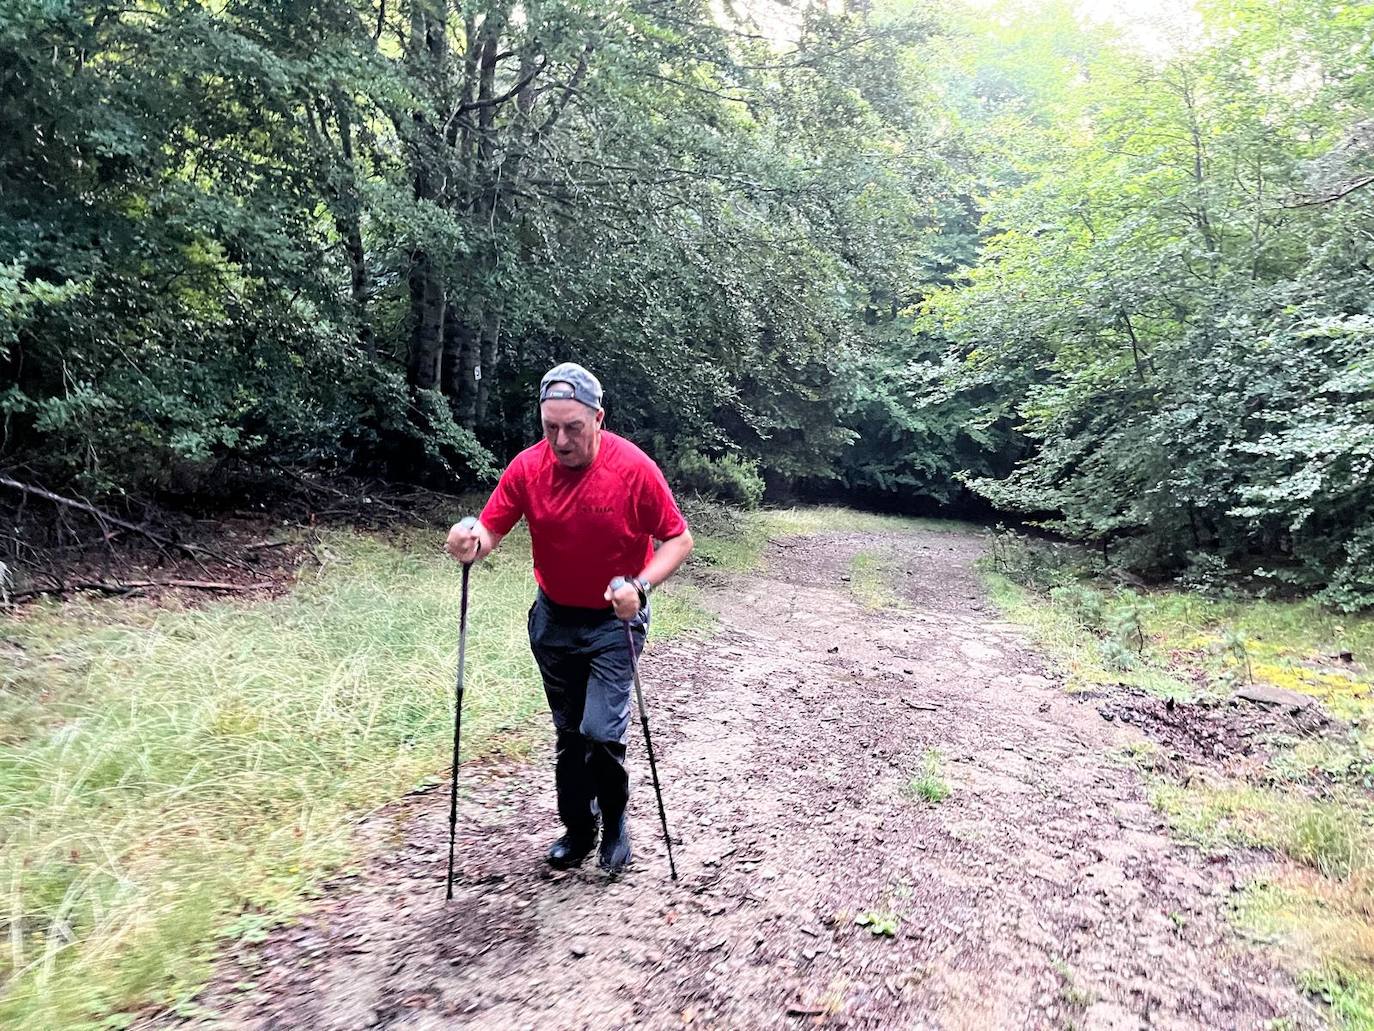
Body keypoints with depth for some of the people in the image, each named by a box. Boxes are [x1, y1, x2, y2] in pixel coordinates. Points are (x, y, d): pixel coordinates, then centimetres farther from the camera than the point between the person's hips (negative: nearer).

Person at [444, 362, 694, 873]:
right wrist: (471, 543, -35)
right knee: (568, 730, 15)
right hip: (553, 617, 4)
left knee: (601, 729, -13)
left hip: (614, 619, -3)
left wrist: (641, 585, -28)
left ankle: (615, 821, 16)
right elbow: (490, 528, -11)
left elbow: (678, 539, -13)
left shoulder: (634, 468, -20)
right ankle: (578, 829, 34)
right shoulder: (527, 467, -12)